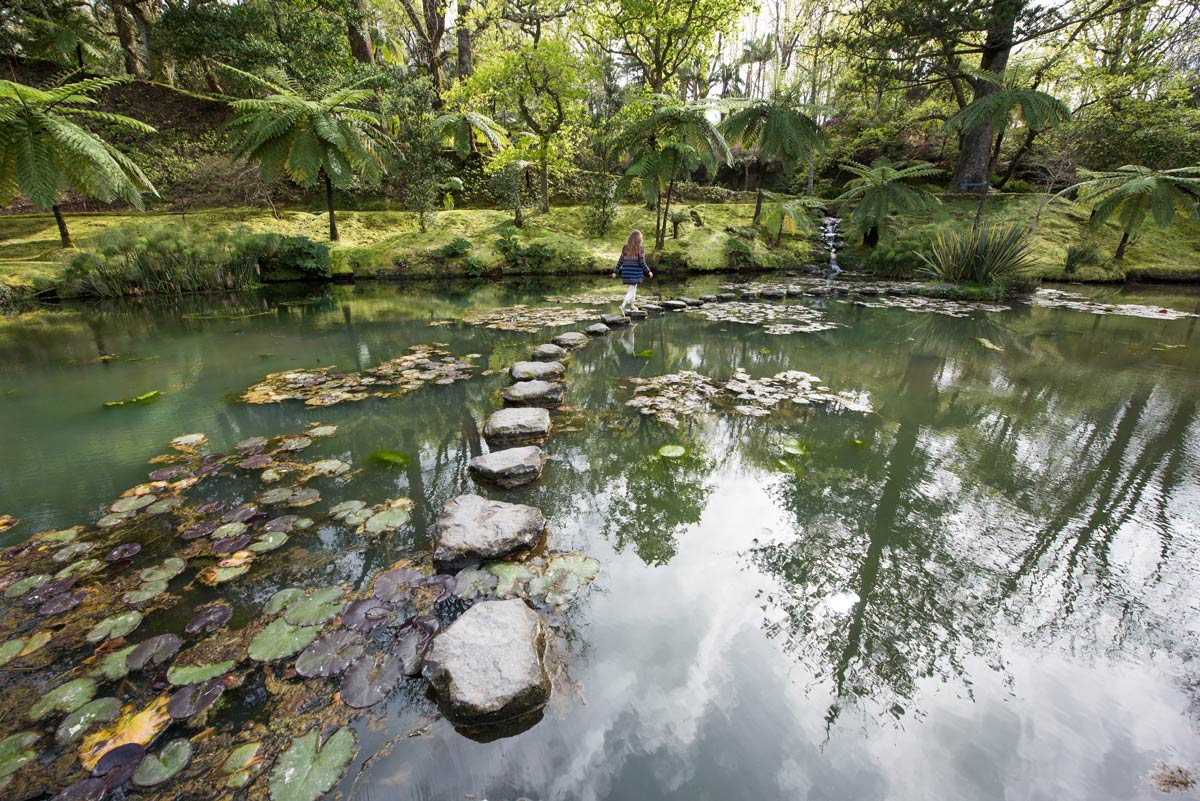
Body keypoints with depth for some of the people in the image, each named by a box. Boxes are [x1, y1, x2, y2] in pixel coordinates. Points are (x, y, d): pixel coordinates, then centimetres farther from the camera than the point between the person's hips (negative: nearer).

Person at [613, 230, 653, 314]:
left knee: (633, 288, 24)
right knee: (631, 291, -3)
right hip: (635, 273, -5)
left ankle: (632, 306, 32)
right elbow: (642, 263, -13)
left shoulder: (625, 248, 1)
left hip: (626, 272, 5)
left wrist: (615, 272, 6)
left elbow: (620, 261, 2)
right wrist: (649, 272, -3)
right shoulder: (640, 249, -11)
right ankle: (623, 305, -24)